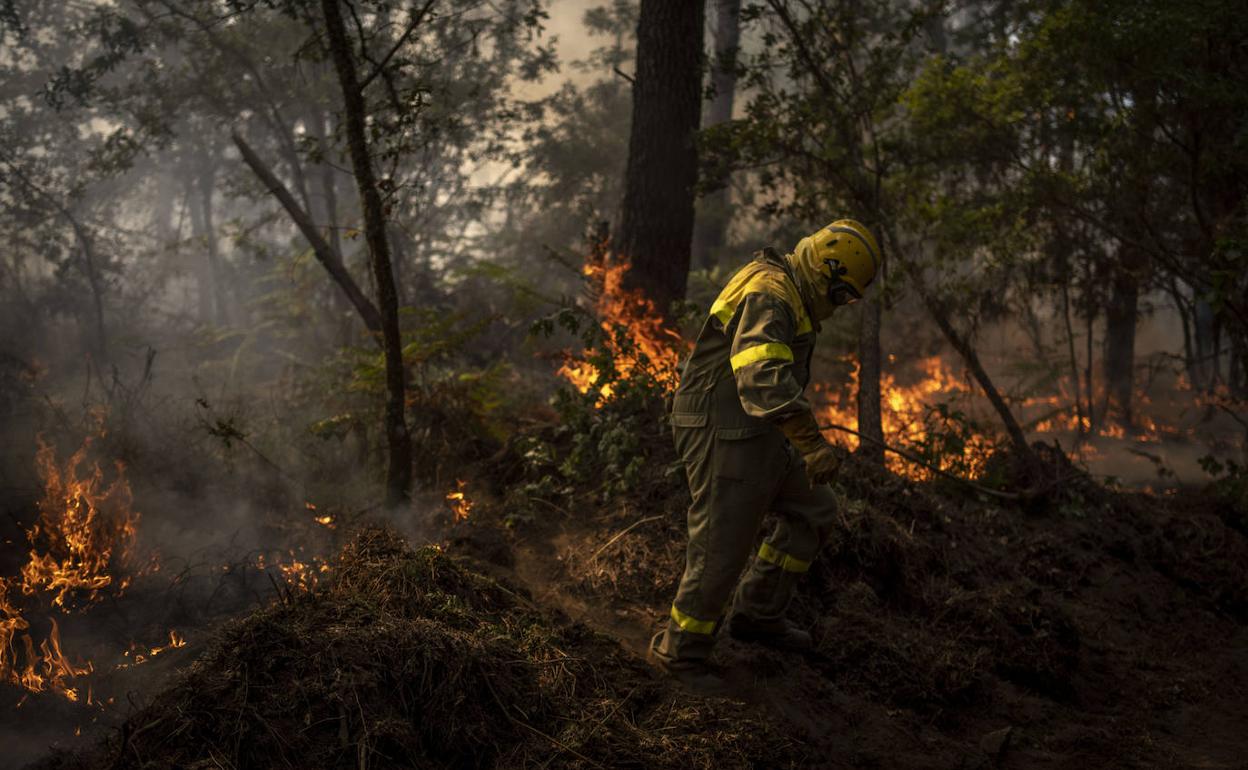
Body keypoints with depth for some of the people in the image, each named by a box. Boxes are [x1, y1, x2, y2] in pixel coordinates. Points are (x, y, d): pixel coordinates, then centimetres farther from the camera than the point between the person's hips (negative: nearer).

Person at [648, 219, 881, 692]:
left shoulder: (788, 294, 14)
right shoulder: (769, 294, -21)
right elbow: (764, 379, -36)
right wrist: (813, 444, -40)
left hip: (754, 435, 10)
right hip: (723, 435, -10)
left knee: (812, 511, 16)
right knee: (722, 549, -3)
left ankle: (757, 615, 26)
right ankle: (679, 651, 15)